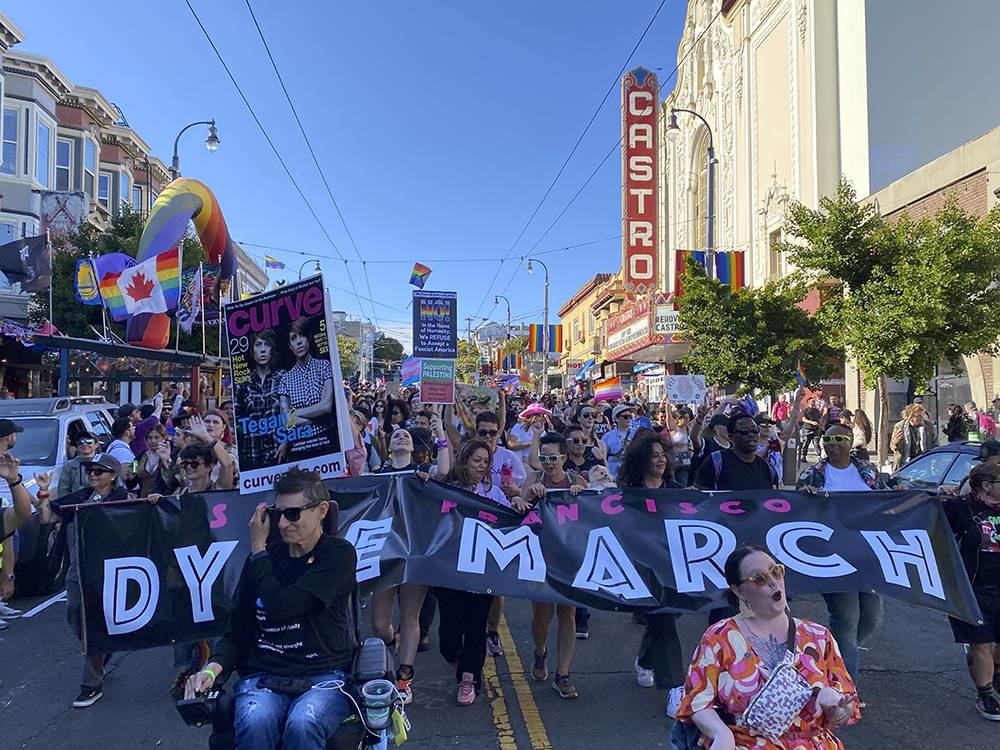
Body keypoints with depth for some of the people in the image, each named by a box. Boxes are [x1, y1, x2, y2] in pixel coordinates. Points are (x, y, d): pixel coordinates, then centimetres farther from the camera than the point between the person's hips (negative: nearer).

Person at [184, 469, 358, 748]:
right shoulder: (264, 558, 12)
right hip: (262, 676, 3)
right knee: (254, 724, -31)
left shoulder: (338, 553, -3)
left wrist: (258, 548, -1)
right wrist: (213, 667, -8)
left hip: (323, 676, -3)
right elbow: (238, 628, 12)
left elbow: (281, 606, -14)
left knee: (302, 725, -34)